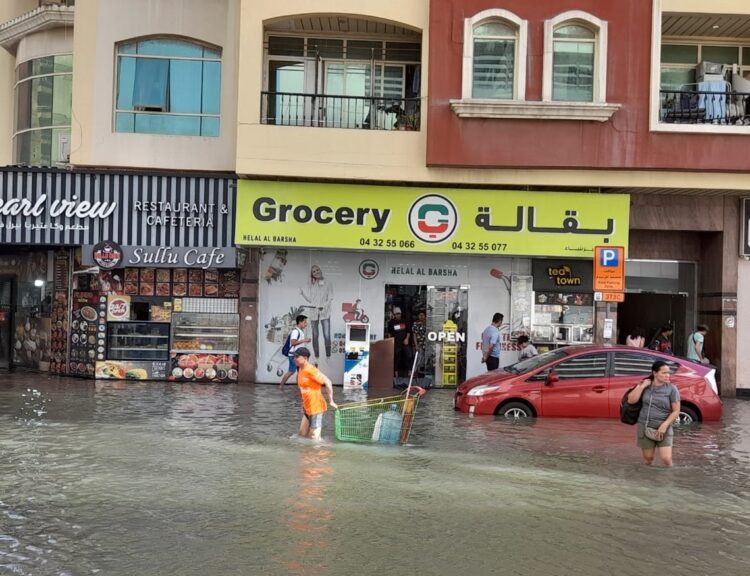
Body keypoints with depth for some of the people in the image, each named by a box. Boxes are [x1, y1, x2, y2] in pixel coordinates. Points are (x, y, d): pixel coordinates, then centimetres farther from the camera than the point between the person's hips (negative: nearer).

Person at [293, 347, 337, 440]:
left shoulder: (310, 370, -19)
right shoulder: (300, 370, 8)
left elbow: (327, 382, -21)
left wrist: (331, 401, -17)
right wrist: (304, 403, 17)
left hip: (316, 407, -9)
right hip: (307, 408, 9)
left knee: (315, 437, -3)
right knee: (302, 434, 14)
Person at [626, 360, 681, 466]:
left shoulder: (672, 389, -4)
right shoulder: (645, 385, 3)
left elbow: (676, 411, -4)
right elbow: (631, 400, -4)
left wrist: (665, 425, -16)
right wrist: (642, 386, -11)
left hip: (663, 429, -2)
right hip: (645, 427, 2)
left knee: (666, 459, -13)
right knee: (648, 458, 8)